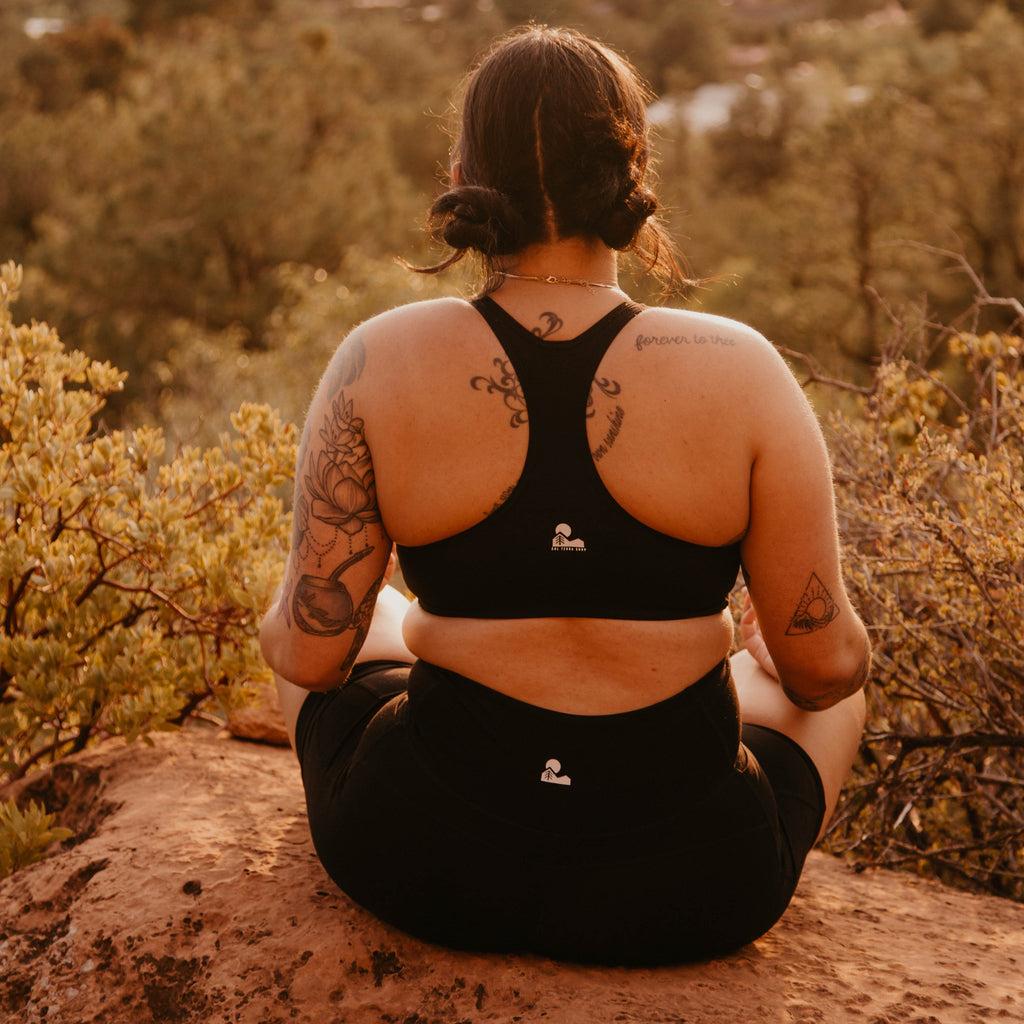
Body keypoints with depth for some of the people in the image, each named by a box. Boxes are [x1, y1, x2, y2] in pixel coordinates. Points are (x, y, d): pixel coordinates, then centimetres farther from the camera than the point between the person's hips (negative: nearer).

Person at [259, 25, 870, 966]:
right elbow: (826, 663, -7)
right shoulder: (741, 374, -13)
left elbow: (310, 651, -8)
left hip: (423, 867, 1)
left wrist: (286, 621, 16)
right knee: (831, 694, 31)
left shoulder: (380, 366, -12)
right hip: (686, 895, 0)